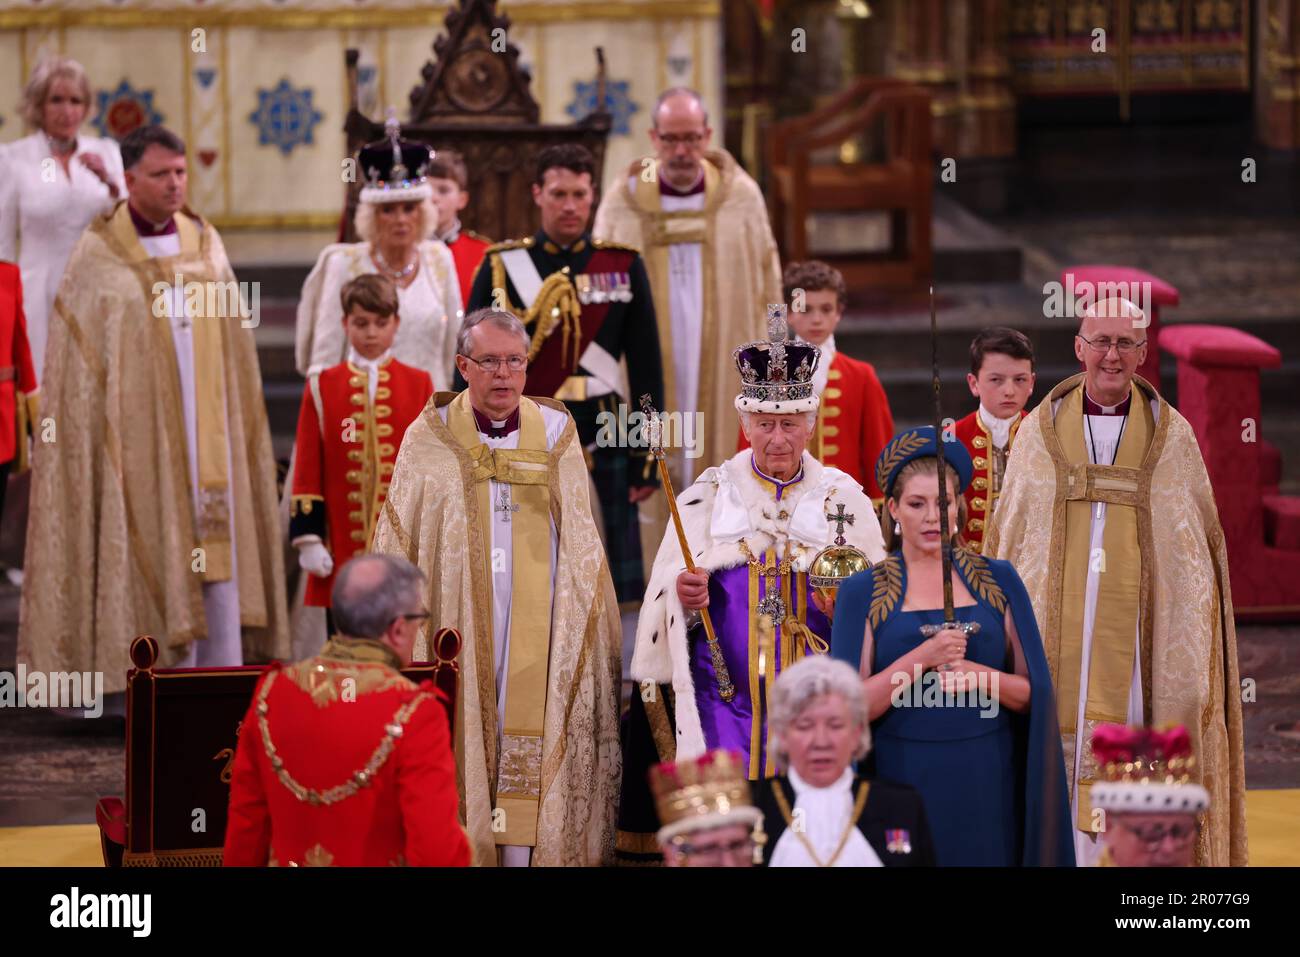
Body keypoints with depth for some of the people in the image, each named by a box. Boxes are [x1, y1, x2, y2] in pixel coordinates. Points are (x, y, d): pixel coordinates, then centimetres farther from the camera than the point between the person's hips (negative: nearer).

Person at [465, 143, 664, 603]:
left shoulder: (624, 266, 6)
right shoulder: (502, 266, 3)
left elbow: (647, 367, 8)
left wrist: (646, 458, 3)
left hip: (604, 443, 1)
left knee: (616, 583, 1)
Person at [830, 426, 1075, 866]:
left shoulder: (999, 581, 6)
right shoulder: (861, 593, 1)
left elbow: (1034, 693, 5)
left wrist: (982, 677, -15)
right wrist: (921, 658, -19)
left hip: (987, 781, 1)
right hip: (905, 779, -1)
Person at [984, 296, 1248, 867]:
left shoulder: (1173, 436, 6)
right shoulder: (1038, 433, 7)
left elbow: (1203, 545, 8)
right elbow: (1006, 541, 10)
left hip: (1141, 636, 0)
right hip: (1054, 635, 1)